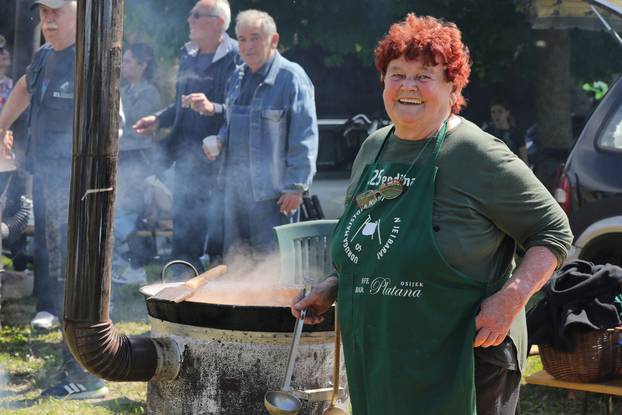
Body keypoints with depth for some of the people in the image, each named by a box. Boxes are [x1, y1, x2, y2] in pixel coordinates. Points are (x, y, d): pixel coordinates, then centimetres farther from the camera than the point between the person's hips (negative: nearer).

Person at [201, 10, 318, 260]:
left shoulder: (291, 78, -11)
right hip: (236, 189, 8)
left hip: (273, 192, -7)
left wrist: (296, 186, -17)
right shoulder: (237, 79, 13)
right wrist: (219, 141, 6)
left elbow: (304, 138, -14)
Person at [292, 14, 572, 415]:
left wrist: (510, 299, -21)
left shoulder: (478, 156, -12)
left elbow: (553, 231, -9)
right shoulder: (372, 149, 9)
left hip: (464, 365, -6)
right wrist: (333, 288, 7)